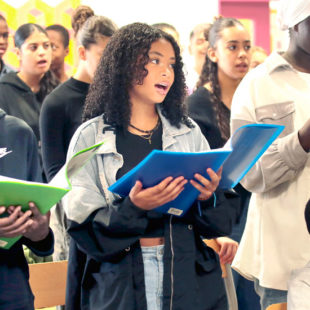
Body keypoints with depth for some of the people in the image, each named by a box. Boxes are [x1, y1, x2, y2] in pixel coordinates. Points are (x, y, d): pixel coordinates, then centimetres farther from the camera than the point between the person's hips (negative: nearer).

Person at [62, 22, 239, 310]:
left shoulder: (188, 133, 7)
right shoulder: (90, 137, -2)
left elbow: (223, 217, 4)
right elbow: (82, 225, -9)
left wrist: (209, 197, -17)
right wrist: (132, 209, -24)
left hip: (189, 278, 3)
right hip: (118, 283, -2)